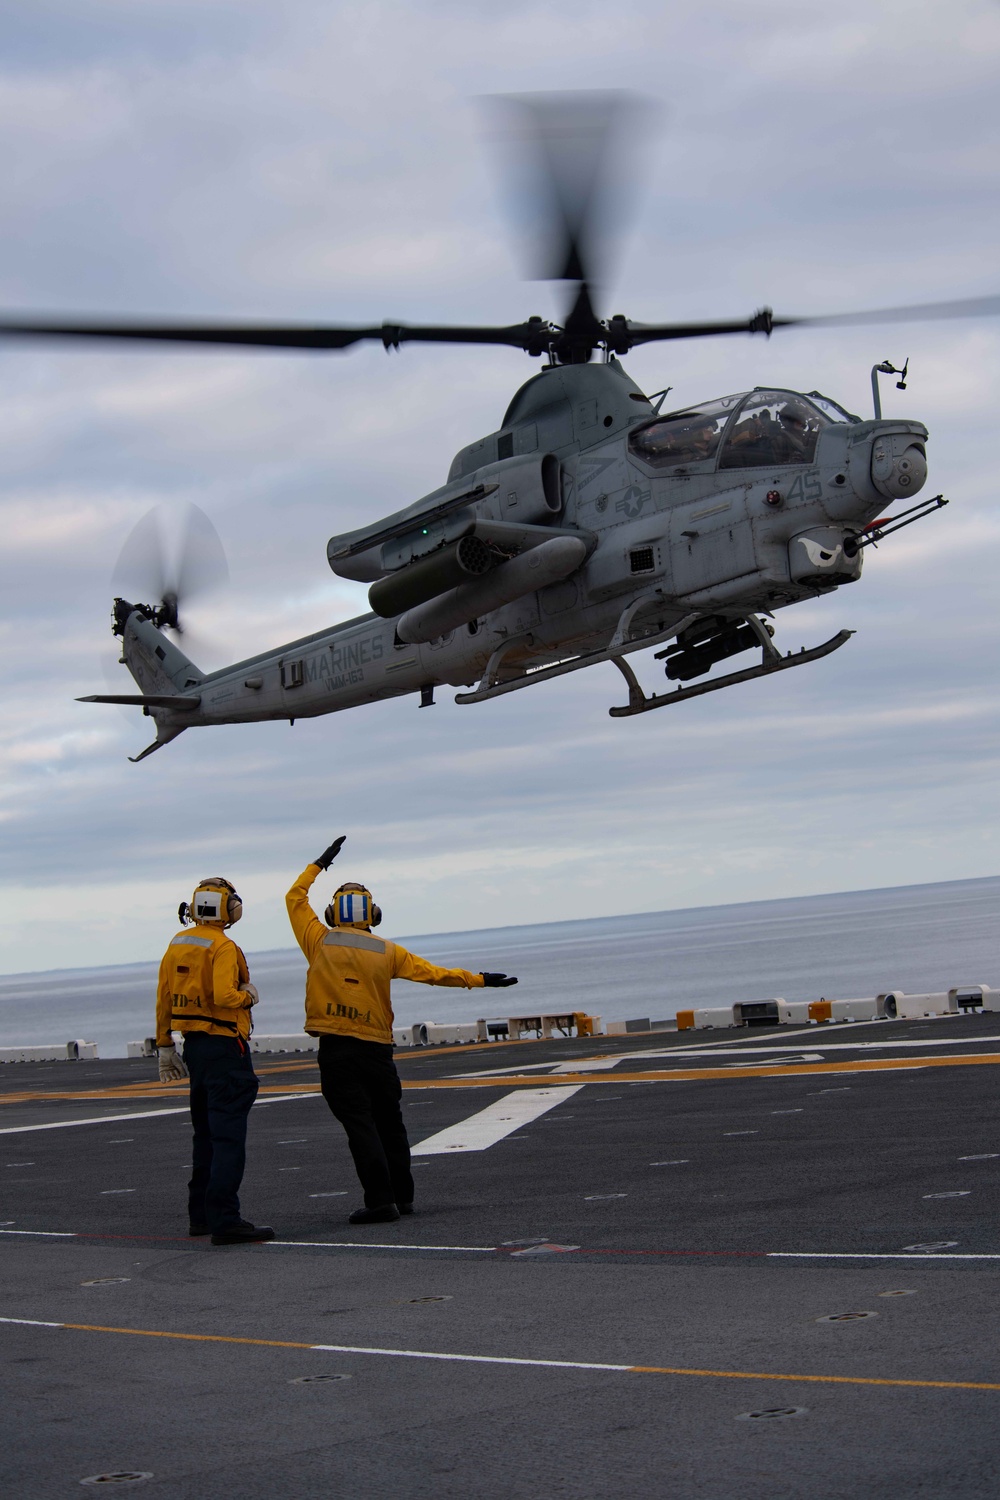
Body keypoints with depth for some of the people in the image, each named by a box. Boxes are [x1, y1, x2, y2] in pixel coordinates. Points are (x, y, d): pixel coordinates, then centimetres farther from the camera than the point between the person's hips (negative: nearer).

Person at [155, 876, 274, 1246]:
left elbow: (163, 1000, 14)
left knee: (206, 1133, 18)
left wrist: (164, 1046, 21)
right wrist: (248, 996, -6)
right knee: (228, 1135, -8)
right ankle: (224, 1220, -13)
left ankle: (200, 1215, 24)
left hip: (194, 1046, 9)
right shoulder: (222, 947, -15)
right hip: (224, 1046, -8)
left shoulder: (176, 945, 10)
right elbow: (224, 996, -27)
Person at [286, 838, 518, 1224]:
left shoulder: (320, 942, 1)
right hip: (377, 1047, 2)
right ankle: (402, 1196, 21)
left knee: (359, 1124, -4)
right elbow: (433, 973, 5)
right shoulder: (387, 952, 4)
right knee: (388, 1122, 15)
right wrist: (478, 979, 15)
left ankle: (380, 1200, -9)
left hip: (335, 1048, -2)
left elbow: (295, 898, 15)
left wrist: (319, 864, 26)